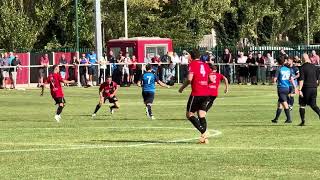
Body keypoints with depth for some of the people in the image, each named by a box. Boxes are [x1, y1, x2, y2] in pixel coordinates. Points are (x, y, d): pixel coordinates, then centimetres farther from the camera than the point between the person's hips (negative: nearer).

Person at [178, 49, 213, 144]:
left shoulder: (192, 64, -4)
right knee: (202, 116, 9)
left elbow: (189, 79, -15)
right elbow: (211, 80, 15)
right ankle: (204, 137, -1)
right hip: (206, 93, 6)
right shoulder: (205, 65, 13)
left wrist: (182, 88, -1)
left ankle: (203, 132, -14)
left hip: (196, 93, -6)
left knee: (189, 114, 3)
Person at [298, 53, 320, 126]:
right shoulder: (314, 67, 7)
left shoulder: (303, 68, -9)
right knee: (313, 104, 10)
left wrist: (300, 89, -17)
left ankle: (303, 121, 6)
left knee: (302, 104, 7)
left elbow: (301, 80, -15)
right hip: (314, 88, 5)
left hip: (306, 87, -5)